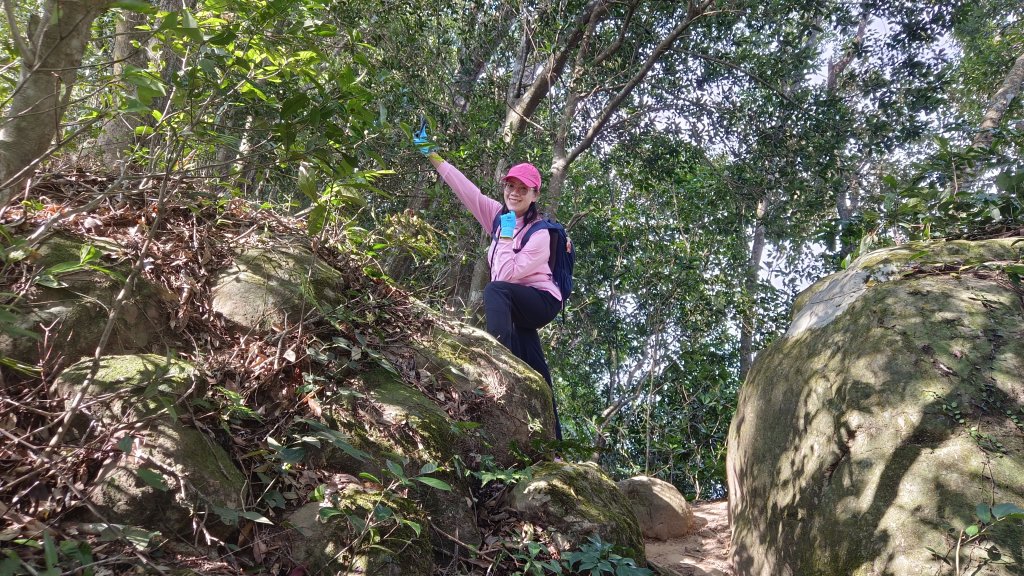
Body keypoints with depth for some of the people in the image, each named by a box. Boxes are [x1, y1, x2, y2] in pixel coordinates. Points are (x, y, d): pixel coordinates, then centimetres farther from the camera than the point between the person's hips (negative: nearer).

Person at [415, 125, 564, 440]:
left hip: (542, 301, -7)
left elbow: (506, 275, -24)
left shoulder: (540, 234, -17)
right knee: (536, 376, 8)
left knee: (494, 290, -35)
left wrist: (506, 237, -19)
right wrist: (432, 155, -4)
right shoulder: (500, 215, 1)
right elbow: (466, 189, -2)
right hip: (520, 308, 7)